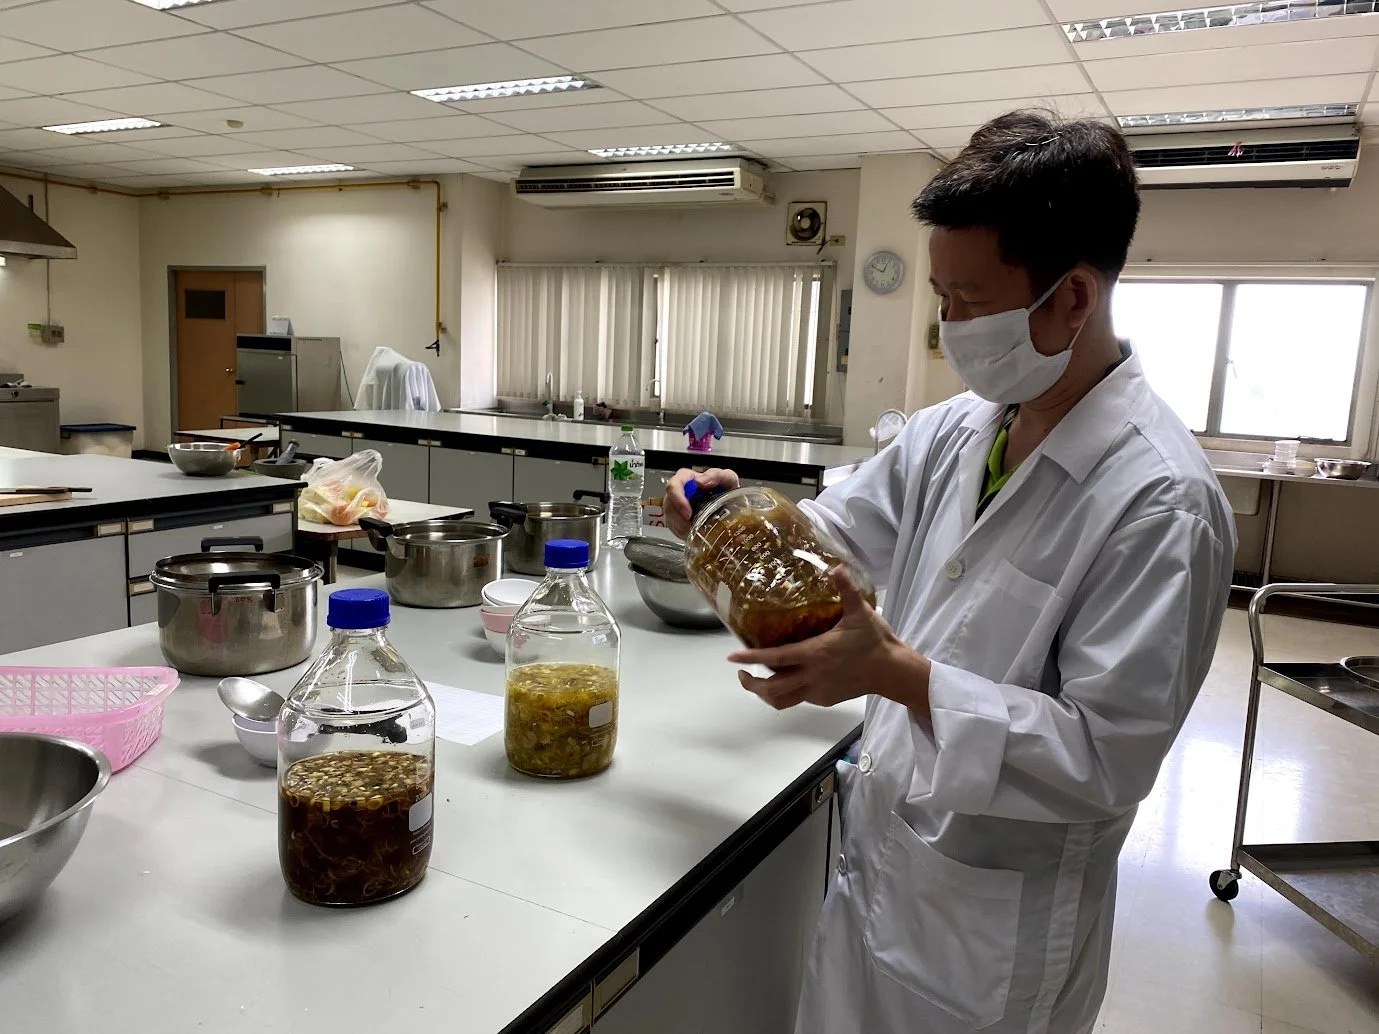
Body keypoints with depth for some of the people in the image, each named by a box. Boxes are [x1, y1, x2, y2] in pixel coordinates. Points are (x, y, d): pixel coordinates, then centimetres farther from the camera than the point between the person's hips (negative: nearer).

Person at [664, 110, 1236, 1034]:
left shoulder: (1161, 502, -24)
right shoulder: (950, 431, -2)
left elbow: (1109, 757, -24)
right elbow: (843, 526, 13)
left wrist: (900, 674, -31)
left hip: (996, 930, -6)